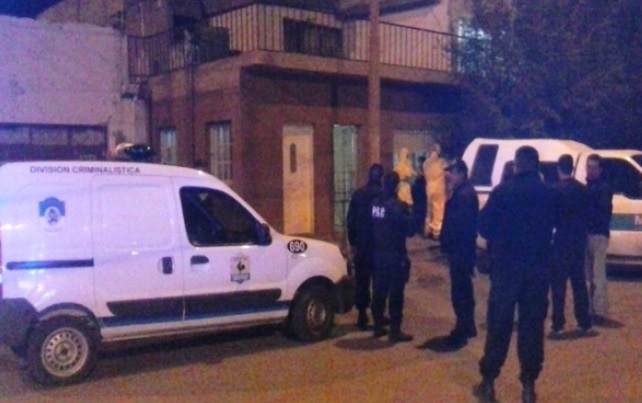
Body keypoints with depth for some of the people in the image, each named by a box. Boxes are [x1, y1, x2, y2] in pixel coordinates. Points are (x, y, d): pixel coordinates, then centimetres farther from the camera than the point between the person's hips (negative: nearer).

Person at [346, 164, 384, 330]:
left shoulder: (358, 194, -1)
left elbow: (350, 221, 1)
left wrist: (352, 242, 8)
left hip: (362, 246, 2)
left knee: (362, 282, 9)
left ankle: (363, 315, 8)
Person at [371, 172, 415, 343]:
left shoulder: (374, 203, 2)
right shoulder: (398, 206, -17)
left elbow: (369, 227, 8)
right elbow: (410, 229, -12)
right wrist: (411, 218, 5)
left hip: (378, 254, 6)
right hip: (395, 255, -6)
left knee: (379, 291, 13)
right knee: (396, 294, -1)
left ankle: (378, 327, 21)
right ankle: (395, 331, 2)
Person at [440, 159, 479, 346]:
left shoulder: (465, 194, -18)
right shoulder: (461, 192, 16)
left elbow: (459, 222, -23)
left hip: (461, 249, -11)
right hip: (459, 248, 11)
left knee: (459, 291, -8)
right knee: (464, 289, 17)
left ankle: (462, 330, -3)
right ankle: (467, 327, 27)